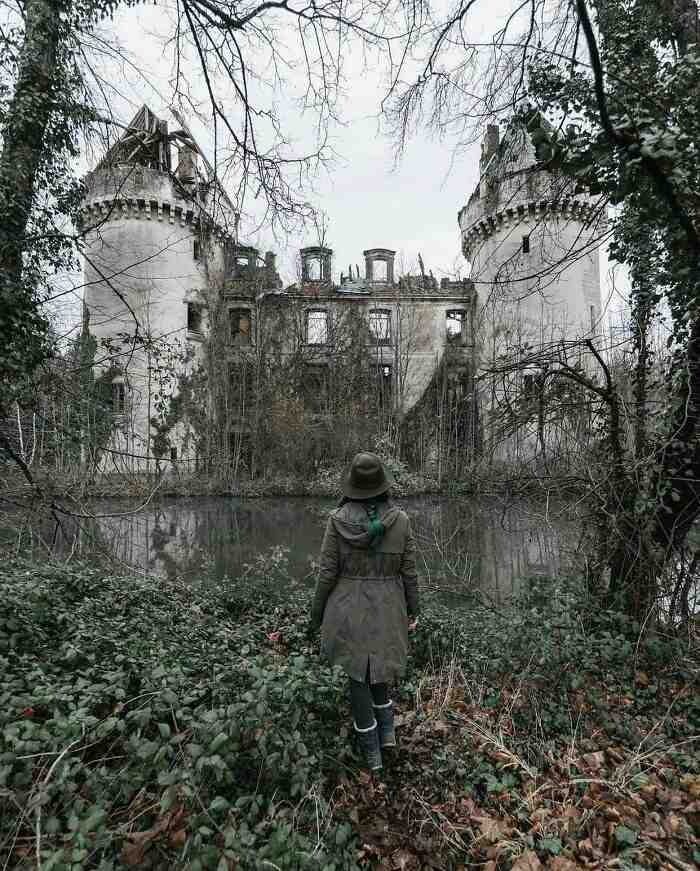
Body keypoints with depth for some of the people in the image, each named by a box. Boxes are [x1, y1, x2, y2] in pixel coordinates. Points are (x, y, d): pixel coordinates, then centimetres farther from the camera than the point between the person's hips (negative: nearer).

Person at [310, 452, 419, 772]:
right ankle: (387, 730, 27)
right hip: (387, 608, 2)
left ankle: (372, 752, 24)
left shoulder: (338, 520, -16)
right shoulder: (400, 519, -12)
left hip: (348, 608, -2)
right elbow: (408, 571, -5)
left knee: (357, 673, 15)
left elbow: (327, 572, -11)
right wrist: (412, 611, 8)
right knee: (377, 665, 29)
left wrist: (317, 614, 2)